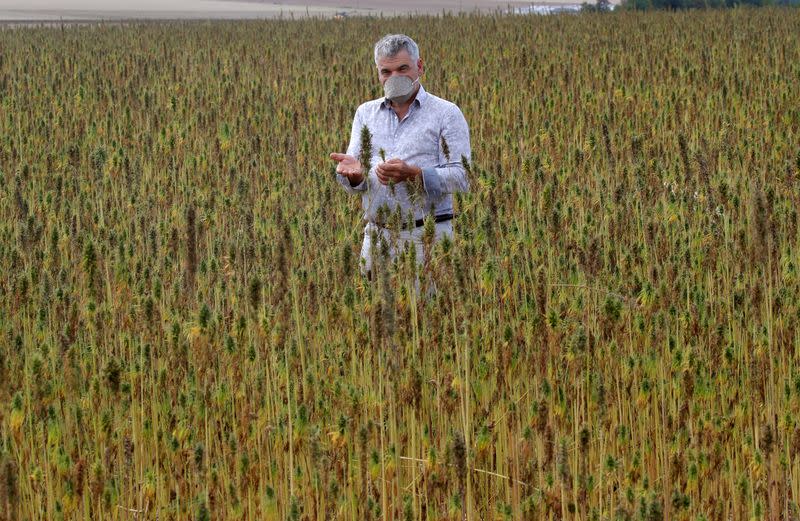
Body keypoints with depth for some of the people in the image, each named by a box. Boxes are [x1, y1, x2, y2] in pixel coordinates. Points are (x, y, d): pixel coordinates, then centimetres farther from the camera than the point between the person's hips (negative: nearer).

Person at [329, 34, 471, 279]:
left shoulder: (446, 113, 1)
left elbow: (462, 176, -9)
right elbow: (353, 184, 10)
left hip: (426, 235, -3)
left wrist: (412, 174, -24)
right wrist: (353, 172, -15)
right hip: (376, 236, 4)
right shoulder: (365, 113, 15)